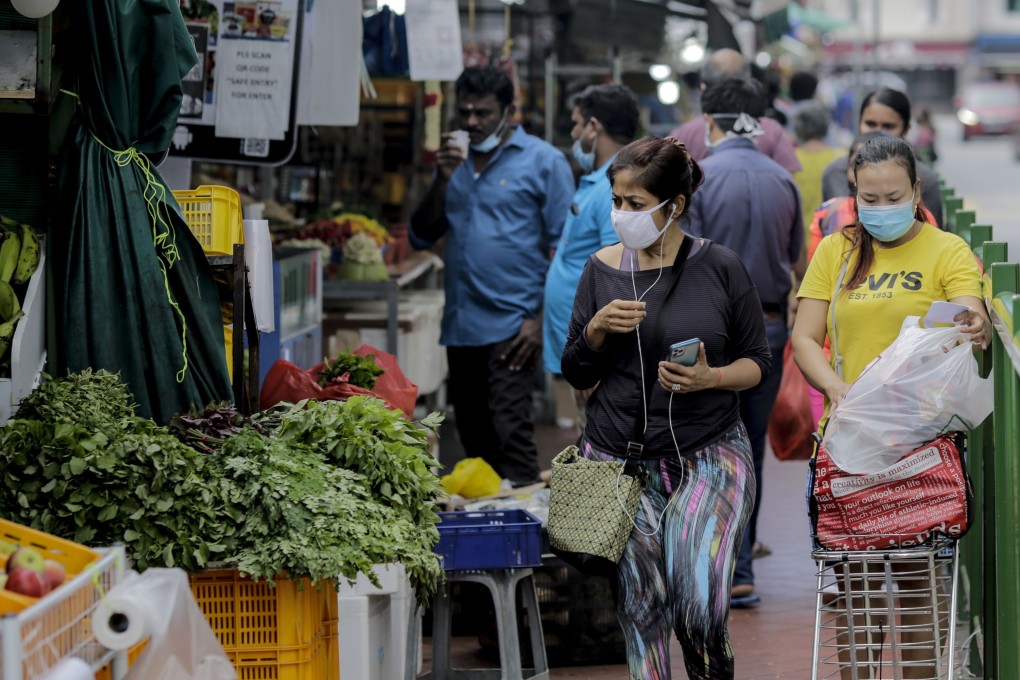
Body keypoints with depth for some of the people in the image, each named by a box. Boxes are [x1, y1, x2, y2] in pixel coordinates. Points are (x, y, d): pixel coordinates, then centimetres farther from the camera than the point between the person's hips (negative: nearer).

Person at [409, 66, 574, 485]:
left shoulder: (542, 161, -1)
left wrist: (542, 320, -13)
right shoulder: (455, 161, 15)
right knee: (473, 437, 10)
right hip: (461, 325, 6)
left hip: (511, 325, -6)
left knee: (509, 434, -14)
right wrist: (443, 181, -3)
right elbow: (421, 238, 12)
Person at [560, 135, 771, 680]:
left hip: (708, 453, -2)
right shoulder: (602, 270, 5)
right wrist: (597, 331, -9)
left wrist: (711, 379, -14)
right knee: (639, 601, -3)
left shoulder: (719, 268, -2)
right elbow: (576, 375, 11)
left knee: (694, 583, -18)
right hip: (619, 458, 2)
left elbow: (759, 362, 5)